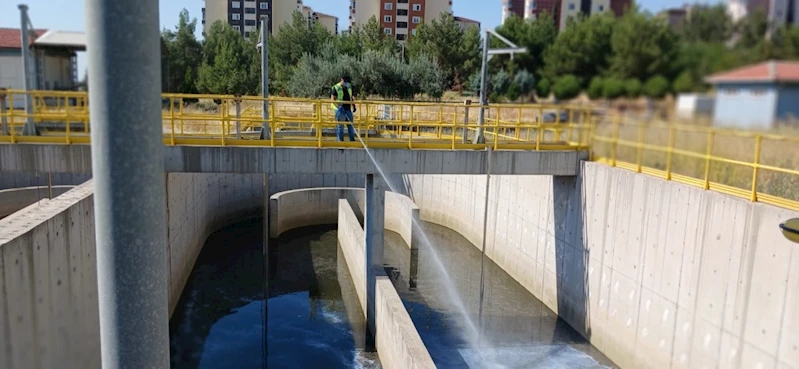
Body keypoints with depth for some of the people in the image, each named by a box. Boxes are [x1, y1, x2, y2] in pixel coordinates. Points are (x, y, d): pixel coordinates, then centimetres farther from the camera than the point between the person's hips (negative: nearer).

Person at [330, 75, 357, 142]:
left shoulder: (349, 86, 9)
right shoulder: (336, 88, -10)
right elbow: (332, 99, -13)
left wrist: (354, 106, 14)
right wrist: (338, 106, -25)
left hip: (348, 109, 6)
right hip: (340, 110, -6)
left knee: (350, 124, 11)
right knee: (340, 125, -2)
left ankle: (352, 139, 20)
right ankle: (340, 140, 7)